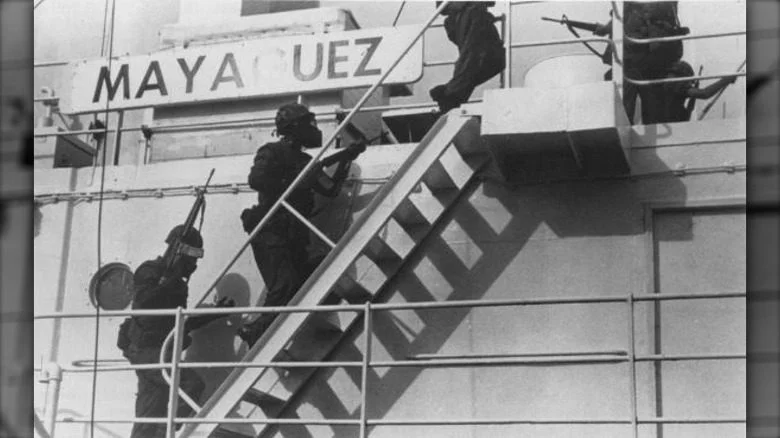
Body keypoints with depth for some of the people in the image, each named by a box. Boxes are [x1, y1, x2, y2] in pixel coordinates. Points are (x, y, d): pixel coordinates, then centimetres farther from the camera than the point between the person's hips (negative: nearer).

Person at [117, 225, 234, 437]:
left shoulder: (176, 283, 21)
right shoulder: (149, 271, -5)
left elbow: (182, 324, 23)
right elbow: (143, 303, -24)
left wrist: (216, 311, 17)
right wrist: (170, 279, -23)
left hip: (159, 351, 9)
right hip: (146, 348, -9)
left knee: (149, 419, 7)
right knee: (193, 384, -23)